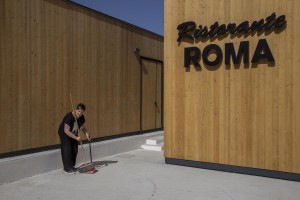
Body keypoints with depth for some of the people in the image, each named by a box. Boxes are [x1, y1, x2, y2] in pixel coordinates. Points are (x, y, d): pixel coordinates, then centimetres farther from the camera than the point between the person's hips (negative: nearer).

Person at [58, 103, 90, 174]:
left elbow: (82, 127, -1)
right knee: (67, 150, -11)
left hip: (73, 134, 7)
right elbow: (66, 131, -32)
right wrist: (76, 138, -33)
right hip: (64, 134, -7)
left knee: (75, 150, 5)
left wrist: (86, 133, -20)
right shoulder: (69, 117, -33)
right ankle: (67, 168, -4)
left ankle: (71, 166, 18)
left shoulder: (81, 117, -13)